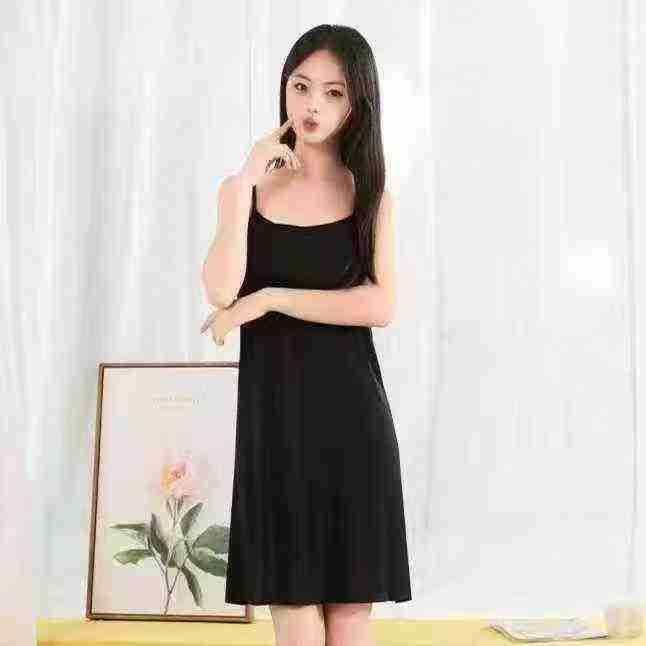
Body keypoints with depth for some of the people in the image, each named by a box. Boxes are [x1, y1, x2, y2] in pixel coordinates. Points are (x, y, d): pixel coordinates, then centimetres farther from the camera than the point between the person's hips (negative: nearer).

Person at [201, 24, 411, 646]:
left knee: (351, 592, 4)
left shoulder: (371, 194, 5)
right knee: (290, 587, 4)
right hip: (272, 404, 1)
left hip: (348, 405, 0)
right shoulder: (247, 186, 7)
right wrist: (244, 183, -10)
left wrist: (269, 298, -12)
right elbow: (221, 292, -9)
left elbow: (381, 305, -10)